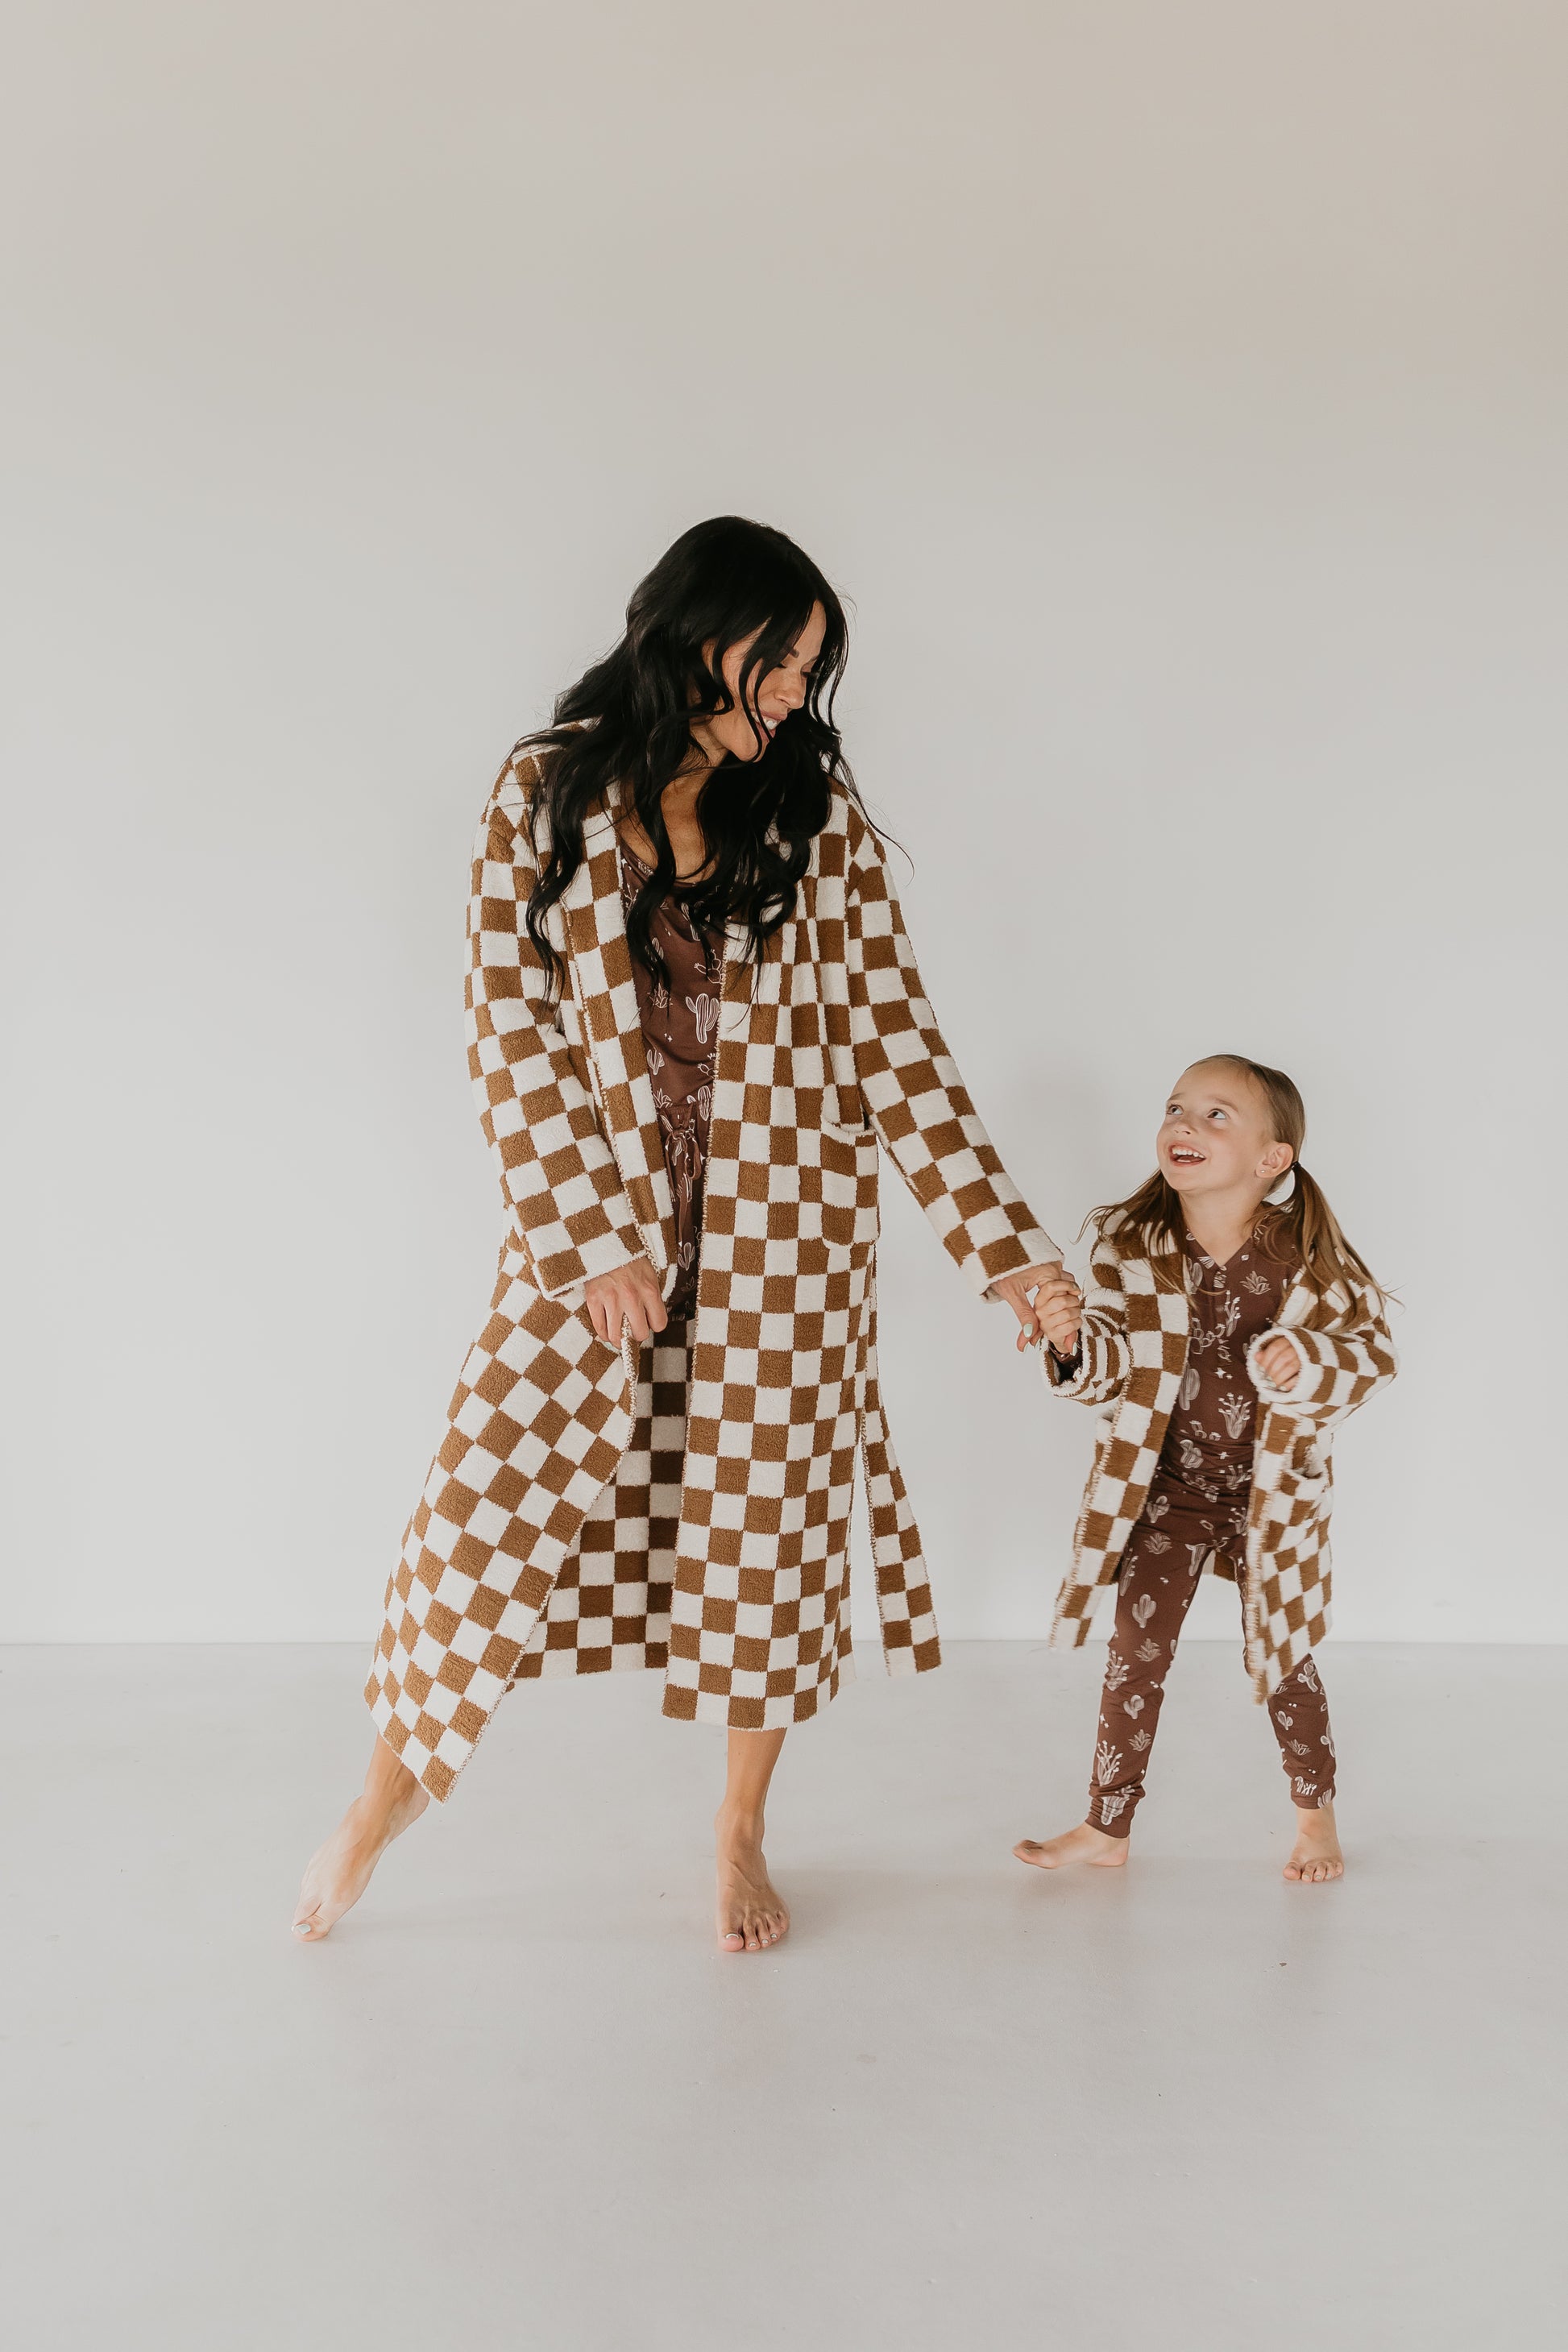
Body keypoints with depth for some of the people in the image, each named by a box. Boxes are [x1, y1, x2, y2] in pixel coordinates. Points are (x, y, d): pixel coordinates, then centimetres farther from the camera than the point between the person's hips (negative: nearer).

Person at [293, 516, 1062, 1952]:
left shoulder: (815, 808, 1)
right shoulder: (552, 791, -2)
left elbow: (895, 1035, -2)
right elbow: (514, 1028, -6)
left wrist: (1003, 1244, -5)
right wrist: (589, 1235, -14)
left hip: (783, 1231, 1)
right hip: (597, 1214, -1)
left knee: (770, 1517, 7)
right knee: (499, 1490, 1)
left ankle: (742, 1831, 30)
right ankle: (391, 1786, 28)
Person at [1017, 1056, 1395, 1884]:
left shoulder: (1310, 1255, -17)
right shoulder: (1133, 1247, -14)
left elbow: (1372, 1350, -9)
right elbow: (1116, 1363, -9)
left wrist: (1305, 1360, -29)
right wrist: (1072, 1343, -31)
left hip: (1271, 1493, -1)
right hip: (1166, 1487, 1)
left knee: (1280, 1659, 13)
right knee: (1135, 1656, 5)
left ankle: (1315, 1811, 39)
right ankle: (1106, 1826, 23)